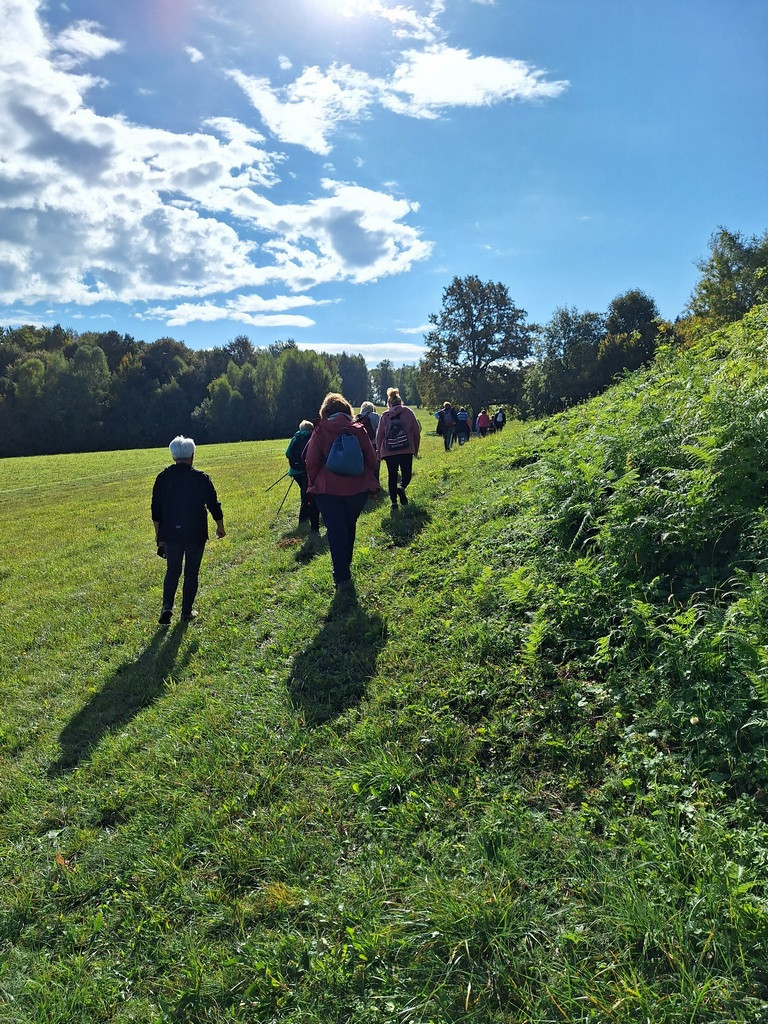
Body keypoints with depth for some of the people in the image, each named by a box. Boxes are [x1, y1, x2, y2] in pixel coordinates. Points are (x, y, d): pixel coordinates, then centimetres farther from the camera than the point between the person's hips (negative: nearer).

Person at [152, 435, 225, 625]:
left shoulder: (163, 477, -1)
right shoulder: (201, 478, -9)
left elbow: (156, 509, 4)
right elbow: (213, 504, -3)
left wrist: (159, 534, 14)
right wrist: (220, 526, 12)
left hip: (170, 534, 2)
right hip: (195, 535, -2)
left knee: (172, 571, 16)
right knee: (191, 573, 10)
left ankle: (167, 607, -1)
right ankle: (186, 612, 16)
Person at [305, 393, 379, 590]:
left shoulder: (320, 431, -3)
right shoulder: (358, 429, 2)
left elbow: (311, 462, -5)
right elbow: (371, 459, 4)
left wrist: (313, 484, 9)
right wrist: (369, 481, 18)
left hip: (327, 489, -2)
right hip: (358, 488, 3)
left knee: (336, 532, 0)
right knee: (349, 528, 21)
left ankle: (342, 578, -6)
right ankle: (345, 566, 32)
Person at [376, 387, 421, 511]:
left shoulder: (384, 415, 4)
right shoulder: (408, 412, 3)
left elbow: (379, 435, 6)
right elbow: (416, 432, 3)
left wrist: (379, 450, 17)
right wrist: (416, 448, 13)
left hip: (389, 451, 1)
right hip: (406, 450, -1)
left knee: (392, 475, 11)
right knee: (407, 474, 9)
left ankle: (393, 501, 7)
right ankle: (401, 488, -21)